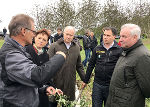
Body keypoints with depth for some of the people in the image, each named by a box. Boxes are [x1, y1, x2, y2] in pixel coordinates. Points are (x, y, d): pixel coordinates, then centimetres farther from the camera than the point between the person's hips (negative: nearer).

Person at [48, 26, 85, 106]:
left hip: (70, 83, 3)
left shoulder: (76, 47, 8)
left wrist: (84, 79, 12)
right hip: (56, 83, -3)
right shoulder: (54, 46, -5)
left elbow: (79, 66, 15)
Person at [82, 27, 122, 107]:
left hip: (111, 86, -2)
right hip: (97, 84, 2)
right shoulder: (97, 49, 3)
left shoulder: (119, 50, -7)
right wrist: (86, 80, 10)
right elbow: (91, 65, 8)